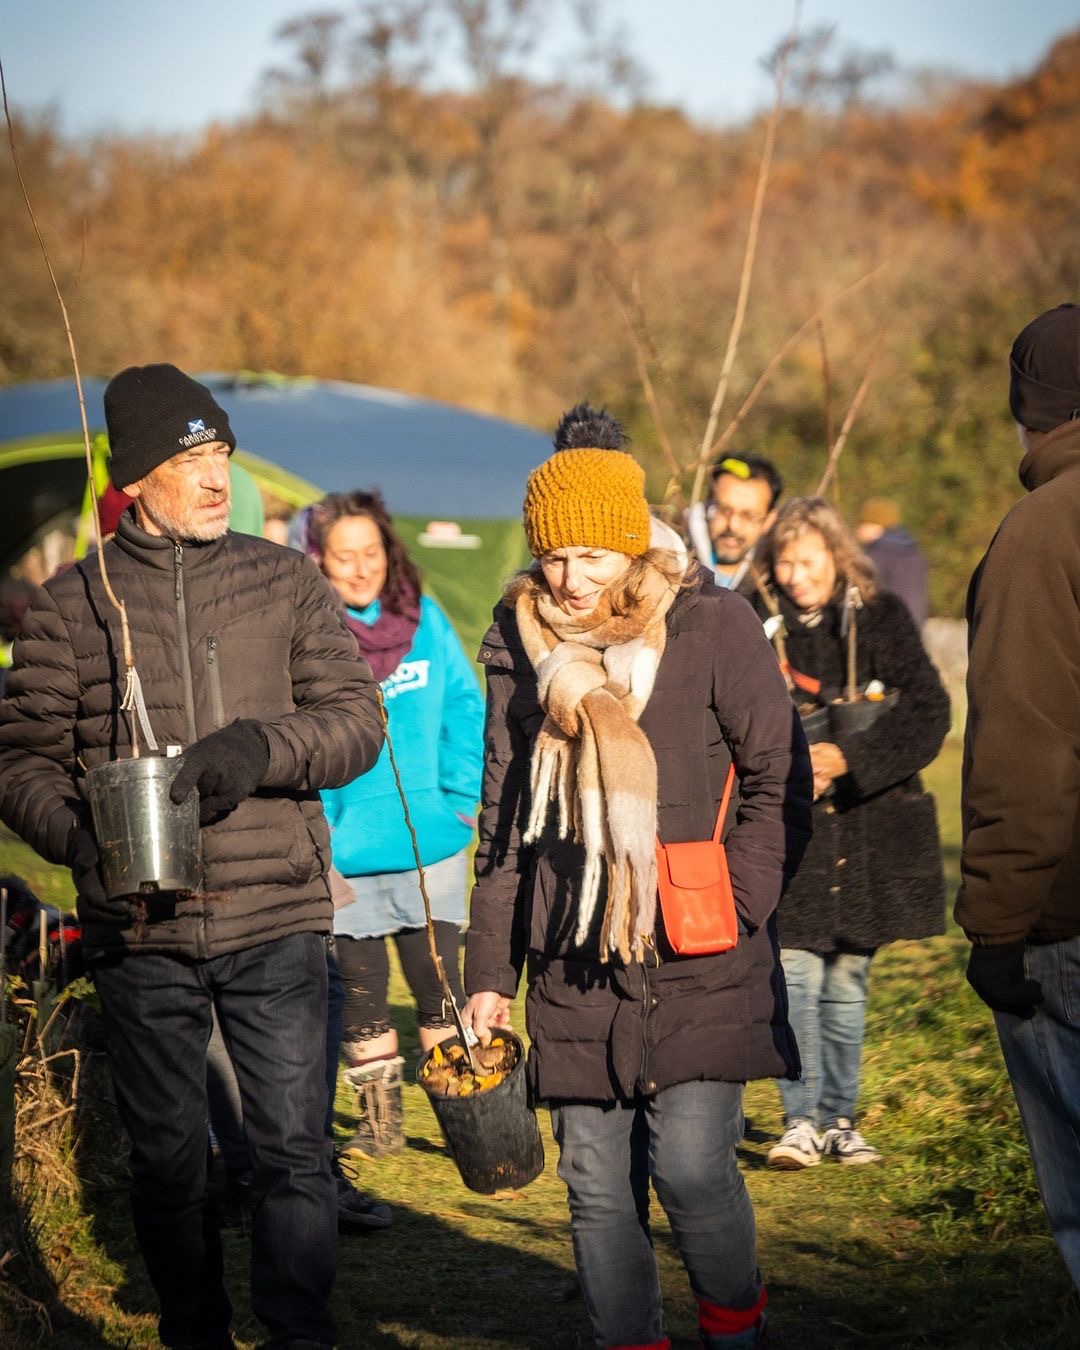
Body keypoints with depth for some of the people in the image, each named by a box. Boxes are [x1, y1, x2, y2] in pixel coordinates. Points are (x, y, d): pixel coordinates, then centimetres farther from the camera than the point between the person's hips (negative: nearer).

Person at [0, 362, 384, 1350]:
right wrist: (79, 840, -15)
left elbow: (358, 720, 3)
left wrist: (263, 747, -16)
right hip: (141, 934, 0)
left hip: (277, 922, 0)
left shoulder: (286, 582, 6)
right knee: (169, 1160, 9)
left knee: (293, 1148, -4)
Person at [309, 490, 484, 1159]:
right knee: (360, 992, 9)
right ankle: (381, 1121, 21)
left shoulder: (426, 620, 1)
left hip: (431, 844, 1)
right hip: (344, 851, -1)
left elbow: (465, 710, 5)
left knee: (440, 990, 6)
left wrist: (459, 799, -3)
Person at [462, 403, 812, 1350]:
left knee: (690, 1164, -10)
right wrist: (490, 971, 13)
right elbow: (505, 821, 16)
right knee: (597, 1185, 3)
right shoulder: (523, 646, 9)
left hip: (696, 961, -4)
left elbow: (780, 782, 0)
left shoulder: (712, 628, -3)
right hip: (574, 962, 4)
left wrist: (734, 910, -10)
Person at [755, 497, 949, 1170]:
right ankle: (802, 1119, -4)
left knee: (847, 981, 8)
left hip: (868, 829, 1)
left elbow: (928, 711, -7)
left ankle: (839, 1119, 19)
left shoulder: (881, 618, 0)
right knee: (796, 971, -11)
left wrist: (847, 758, -18)